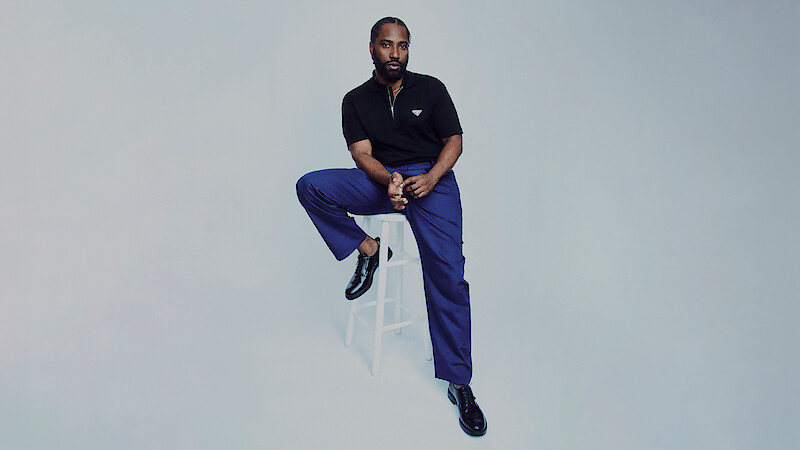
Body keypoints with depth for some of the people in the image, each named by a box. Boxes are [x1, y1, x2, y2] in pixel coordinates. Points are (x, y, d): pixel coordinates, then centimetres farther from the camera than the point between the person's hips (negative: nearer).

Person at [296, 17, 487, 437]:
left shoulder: (430, 88, 8)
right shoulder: (356, 101, 9)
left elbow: (454, 139, 5)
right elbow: (362, 154, -2)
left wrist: (430, 179, -15)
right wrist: (389, 180, -25)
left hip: (432, 178, -2)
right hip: (379, 179, 2)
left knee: (447, 273, -19)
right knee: (310, 186, -20)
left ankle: (459, 383, -12)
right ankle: (367, 249, -4)